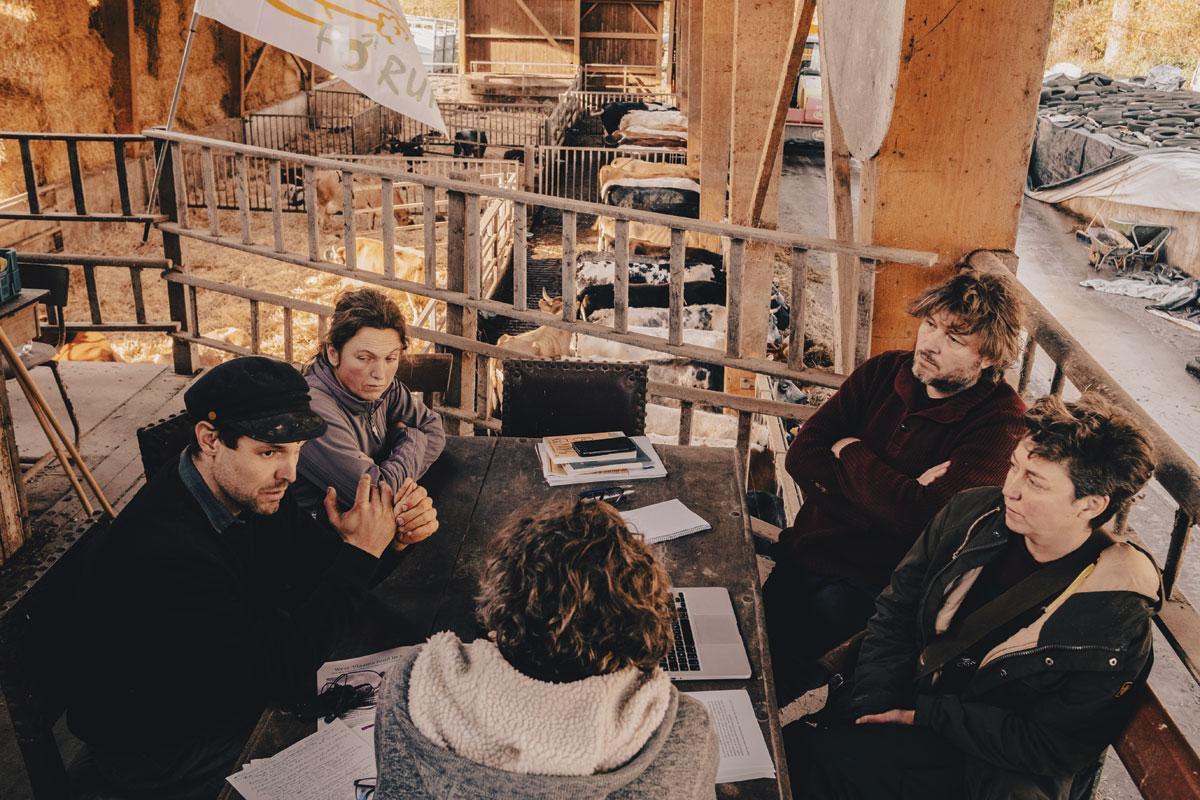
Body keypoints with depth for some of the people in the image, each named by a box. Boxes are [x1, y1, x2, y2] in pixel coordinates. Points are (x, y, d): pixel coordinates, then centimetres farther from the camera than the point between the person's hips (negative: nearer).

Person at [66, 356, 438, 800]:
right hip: (161, 754, -7)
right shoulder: (160, 550, -35)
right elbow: (278, 674, -32)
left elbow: (319, 572, 0)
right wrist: (359, 551, -30)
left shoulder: (250, 493, -10)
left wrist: (394, 533, -19)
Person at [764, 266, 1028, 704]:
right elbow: (801, 455, -3)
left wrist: (850, 452, -10)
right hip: (804, 553, 4)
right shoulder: (883, 372, 4)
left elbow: (925, 518, -25)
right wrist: (897, 492, -16)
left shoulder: (1000, 422, -12)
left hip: (870, 586, -4)